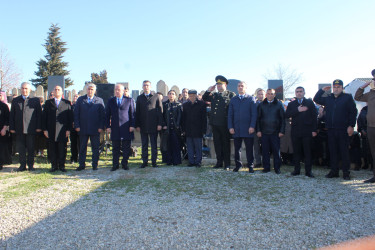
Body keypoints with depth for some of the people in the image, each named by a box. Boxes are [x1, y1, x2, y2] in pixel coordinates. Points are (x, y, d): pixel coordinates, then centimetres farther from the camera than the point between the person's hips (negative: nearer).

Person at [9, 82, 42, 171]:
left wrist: (39, 127, -5)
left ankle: (30, 165, 14)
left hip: (31, 129, -2)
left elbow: (39, 114, 2)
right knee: (21, 149, 7)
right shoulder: (15, 100, 12)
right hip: (19, 130, 2)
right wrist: (12, 127, 3)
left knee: (31, 149, 3)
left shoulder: (35, 100, 5)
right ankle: (22, 165, 16)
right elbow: (11, 115, 11)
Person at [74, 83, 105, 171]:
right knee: (82, 147, 8)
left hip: (95, 129, -1)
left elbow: (102, 115, 2)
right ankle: (82, 165, 18)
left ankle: (95, 165, 13)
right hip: (83, 129, 1)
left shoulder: (99, 101, 5)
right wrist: (77, 126, -3)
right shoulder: (80, 100, 8)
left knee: (95, 148, 3)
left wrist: (101, 127, -7)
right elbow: (76, 114, 6)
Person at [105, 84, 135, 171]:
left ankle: (124, 164, 16)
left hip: (126, 128, -2)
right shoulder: (110, 101, 12)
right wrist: (108, 126, 3)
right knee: (115, 148, 6)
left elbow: (133, 114, 3)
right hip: (115, 129, 2)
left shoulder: (129, 100, 5)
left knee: (126, 148, 3)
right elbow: (107, 115, 12)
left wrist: (132, 125, -5)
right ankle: (115, 165, 15)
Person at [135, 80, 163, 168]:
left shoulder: (156, 97, 4)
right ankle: (144, 162, 15)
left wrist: (159, 124, -6)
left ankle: (154, 161, 12)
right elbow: (137, 112, 8)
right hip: (143, 125, 2)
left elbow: (160, 111, 1)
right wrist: (137, 125, 1)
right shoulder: (139, 98, 10)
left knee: (154, 144, 4)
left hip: (153, 125, -2)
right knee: (144, 145, 7)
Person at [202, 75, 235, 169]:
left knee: (226, 144, 2)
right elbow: (204, 98, 25)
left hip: (224, 124, -5)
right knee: (217, 143, 10)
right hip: (215, 123, 6)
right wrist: (209, 91, 8)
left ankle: (227, 164, 11)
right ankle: (219, 162, 20)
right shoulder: (214, 95, 16)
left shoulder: (231, 94, -1)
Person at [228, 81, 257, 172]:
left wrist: (252, 126, -10)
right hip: (236, 129, 3)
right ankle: (238, 165, 19)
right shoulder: (233, 100, 13)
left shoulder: (251, 99, 4)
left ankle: (250, 166, 13)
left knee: (249, 148, 2)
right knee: (237, 148, 7)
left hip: (248, 129, -2)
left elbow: (254, 114, -2)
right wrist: (230, 127, 0)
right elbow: (230, 114, 10)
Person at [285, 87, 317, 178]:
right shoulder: (291, 104, 13)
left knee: (308, 151, 0)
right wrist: (297, 110, -14)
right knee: (296, 151, 6)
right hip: (295, 131, 2)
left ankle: (308, 171, 6)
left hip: (307, 131, -2)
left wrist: (314, 130, -5)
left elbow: (314, 116, 2)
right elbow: (287, 115, -2)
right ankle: (297, 169, 15)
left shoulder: (310, 103, 8)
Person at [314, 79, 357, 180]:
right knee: (333, 151, 8)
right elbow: (316, 99, 22)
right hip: (331, 129, 4)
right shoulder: (328, 98, 13)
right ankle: (334, 171, 16)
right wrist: (322, 90, 9)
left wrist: (351, 126, -11)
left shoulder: (348, 97, 0)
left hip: (343, 130, -4)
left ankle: (346, 173, 8)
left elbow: (353, 112, -3)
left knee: (344, 151, 0)